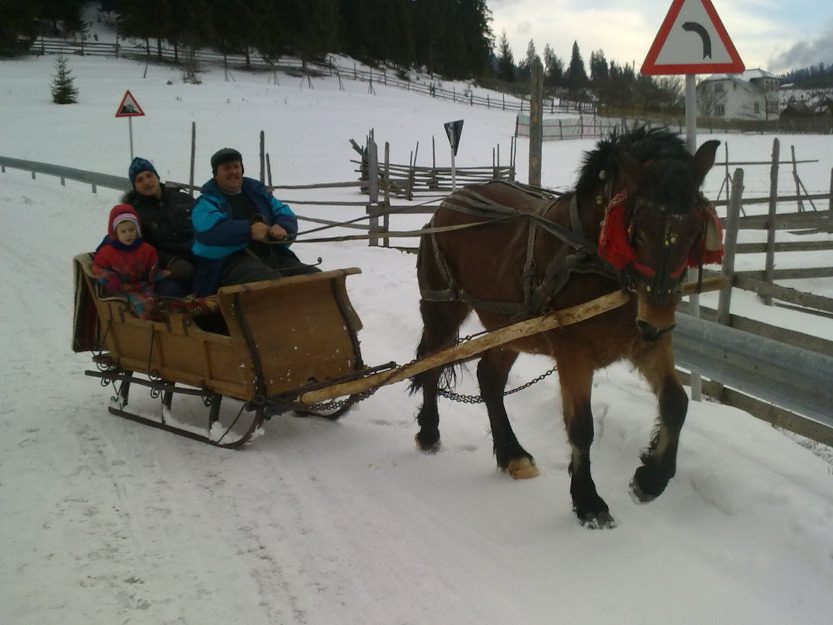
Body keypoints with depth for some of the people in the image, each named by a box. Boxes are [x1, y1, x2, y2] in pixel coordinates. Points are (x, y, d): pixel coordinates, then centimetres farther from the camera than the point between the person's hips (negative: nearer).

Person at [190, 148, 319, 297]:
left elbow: (287, 216, 19)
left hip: (274, 256, 5)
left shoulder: (258, 192, 27)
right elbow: (208, 229, -11)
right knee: (273, 281, -38)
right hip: (231, 261, -5)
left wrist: (282, 228, -7)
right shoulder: (208, 201, 11)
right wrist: (249, 230, -22)